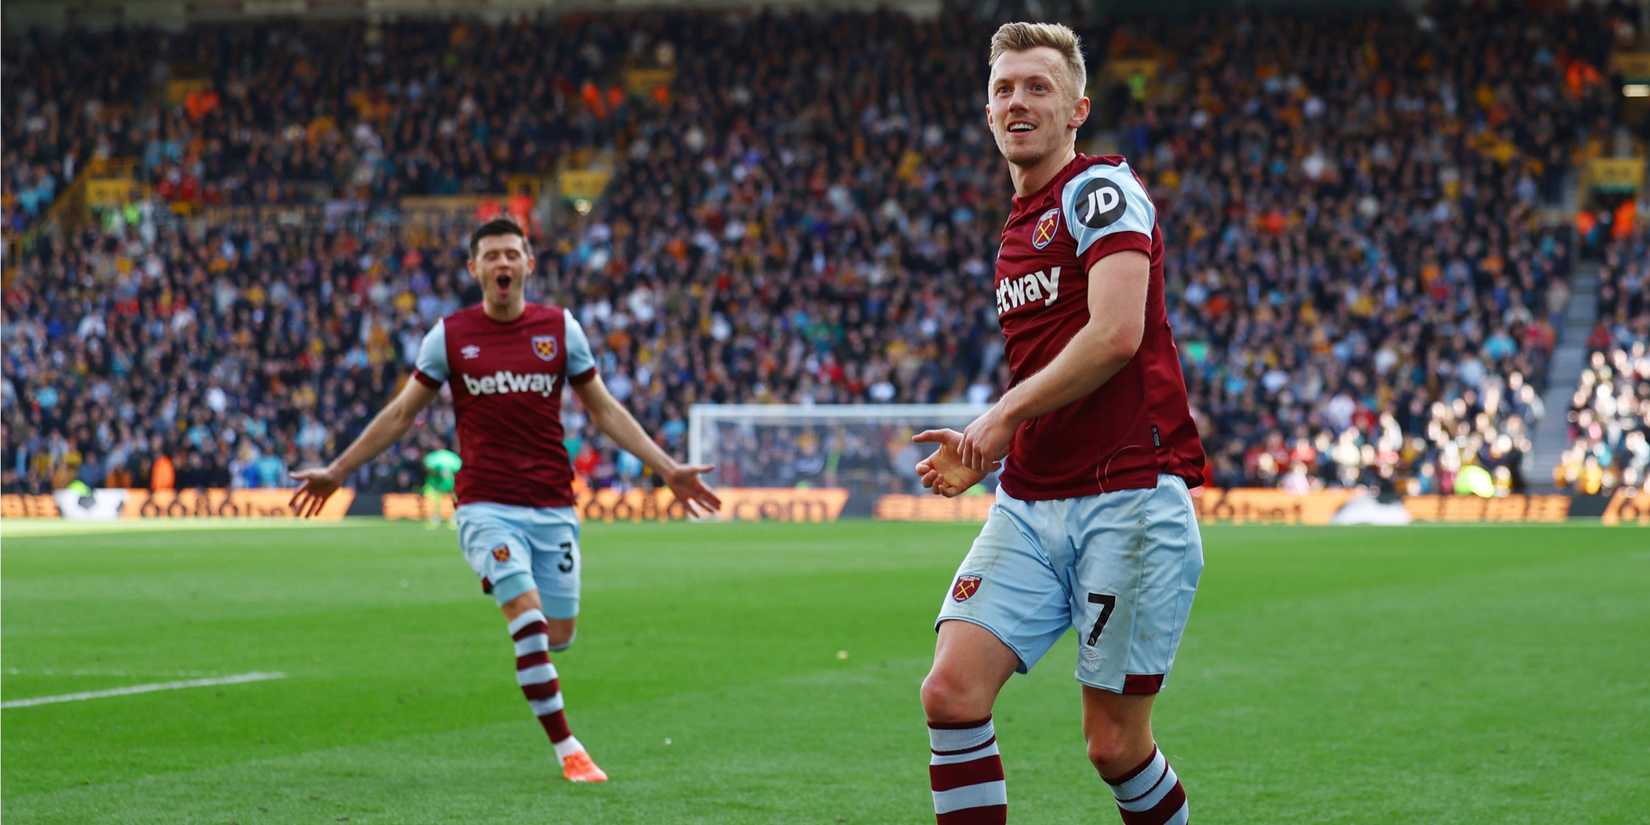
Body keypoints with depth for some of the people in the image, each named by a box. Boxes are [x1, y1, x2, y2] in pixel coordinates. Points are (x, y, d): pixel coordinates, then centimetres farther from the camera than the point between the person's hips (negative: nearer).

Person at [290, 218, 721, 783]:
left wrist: (667, 468, 5)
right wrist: (337, 471, 10)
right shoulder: (450, 335, 2)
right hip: (486, 507, -2)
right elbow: (402, 413, 11)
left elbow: (603, 409, 12)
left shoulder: (560, 328, 5)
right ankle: (567, 749, -13)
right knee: (529, 617, -20)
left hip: (552, 507, 2)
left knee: (557, 636, 1)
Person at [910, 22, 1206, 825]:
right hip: (1029, 506, 7)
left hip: (1129, 501, -7)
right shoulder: (1017, 229, 20)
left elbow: (1116, 335, -19)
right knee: (952, 691, -11)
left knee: (1114, 743, -3)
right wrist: (982, 453, 11)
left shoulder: (1100, 189, -5)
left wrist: (1006, 412, -11)